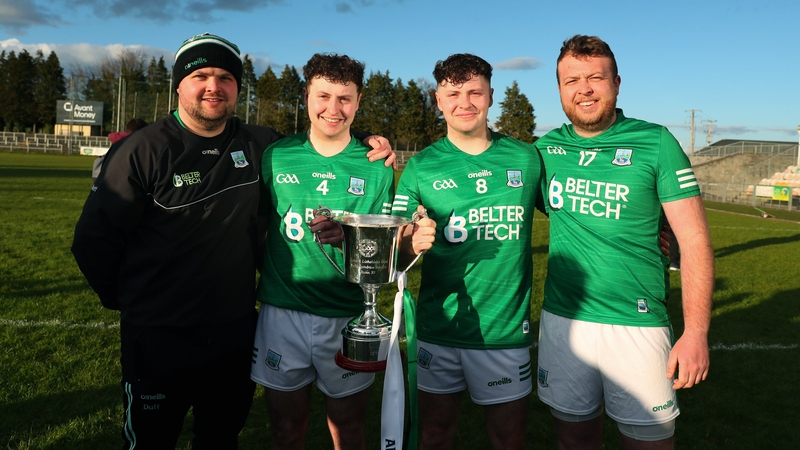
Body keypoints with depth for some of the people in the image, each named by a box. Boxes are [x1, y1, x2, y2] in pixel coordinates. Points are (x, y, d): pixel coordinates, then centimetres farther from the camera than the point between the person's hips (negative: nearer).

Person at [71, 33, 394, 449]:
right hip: (158, 338, -3)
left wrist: (363, 140, 0)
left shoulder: (260, 146, 0)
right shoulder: (144, 151, -12)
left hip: (236, 334, 4)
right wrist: (124, 298, 3)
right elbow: (94, 238, -6)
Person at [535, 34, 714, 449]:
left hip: (637, 325, -3)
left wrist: (696, 332, -11)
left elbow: (694, 241, -6)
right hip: (561, 320, 3)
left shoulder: (656, 142, -5)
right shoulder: (545, 148, 4)